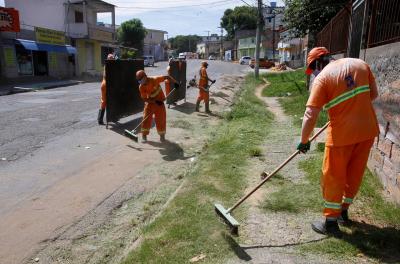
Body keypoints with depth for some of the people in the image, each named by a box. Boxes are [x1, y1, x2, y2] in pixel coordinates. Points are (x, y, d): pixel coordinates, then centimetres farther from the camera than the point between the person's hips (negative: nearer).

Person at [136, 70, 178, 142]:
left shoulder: (154, 79, -24)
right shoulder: (141, 87, -14)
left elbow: (167, 77, -18)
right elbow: (145, 99, -13)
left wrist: (175, 82, -24)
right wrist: (155, 101, -23)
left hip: (160, 101, -2)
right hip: (150, 102, 2)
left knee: (161, 119, 1)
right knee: (146, 118, -3)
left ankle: (162, 135, 20)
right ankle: (144, 135, 10)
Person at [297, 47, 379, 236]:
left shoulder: (322, 78, -11)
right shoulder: (360, 64, 6)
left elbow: (310, 115, -16)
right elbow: (373, 94, 11)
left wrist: (304, 141, -6)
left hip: (342, 134, -6)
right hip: (368, 130, 6)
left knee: (333, 177, 9)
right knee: (355, 173, 19)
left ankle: (331, 222, 19)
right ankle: (344, 211, 37)